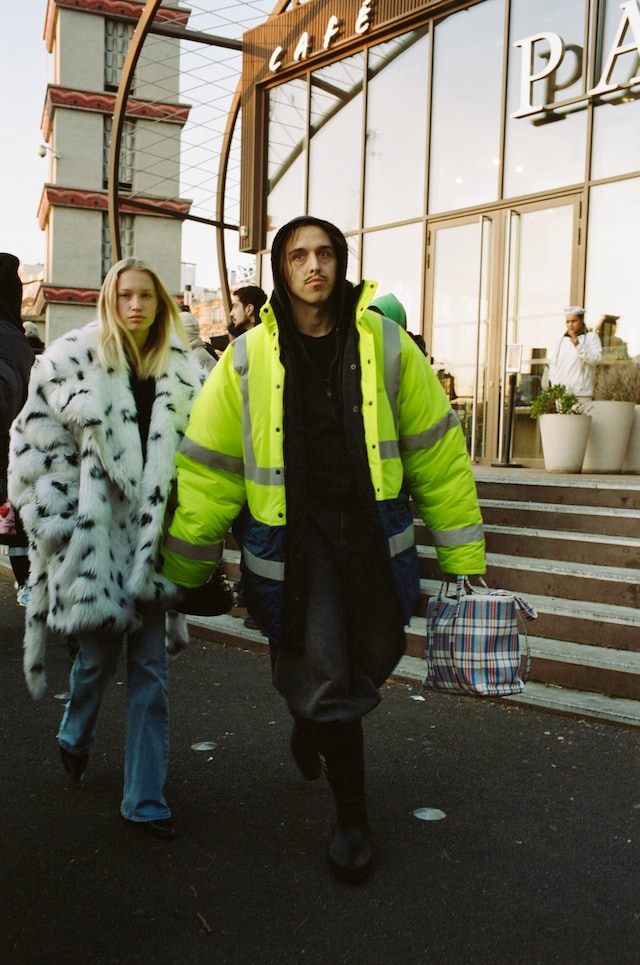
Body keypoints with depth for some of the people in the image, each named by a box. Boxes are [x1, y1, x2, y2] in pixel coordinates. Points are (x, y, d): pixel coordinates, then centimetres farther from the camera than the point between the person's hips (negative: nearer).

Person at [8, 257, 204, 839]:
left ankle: (146, 801, 14)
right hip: (92, 535, -2)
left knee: (150, 669, 3)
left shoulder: (181, 370, 7)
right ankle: (76, 735, 43)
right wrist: (51, 518, -5)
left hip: (149, 538, 3)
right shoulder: (72, 359, -3)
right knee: (98, 658, 7)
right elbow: (36, 441, -2)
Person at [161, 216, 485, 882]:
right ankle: (351, 819, 25)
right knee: (325, 683, 0)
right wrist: (179, 575, 6)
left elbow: (437, 452, 5)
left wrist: (463, 558, 6)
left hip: (374, 531, 2)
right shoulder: (248, 357, -2)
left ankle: (313, 720, 50)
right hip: (293, 537, -2)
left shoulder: (384, 343, 0)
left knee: (370, 663, 13)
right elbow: (207, 468, 3)